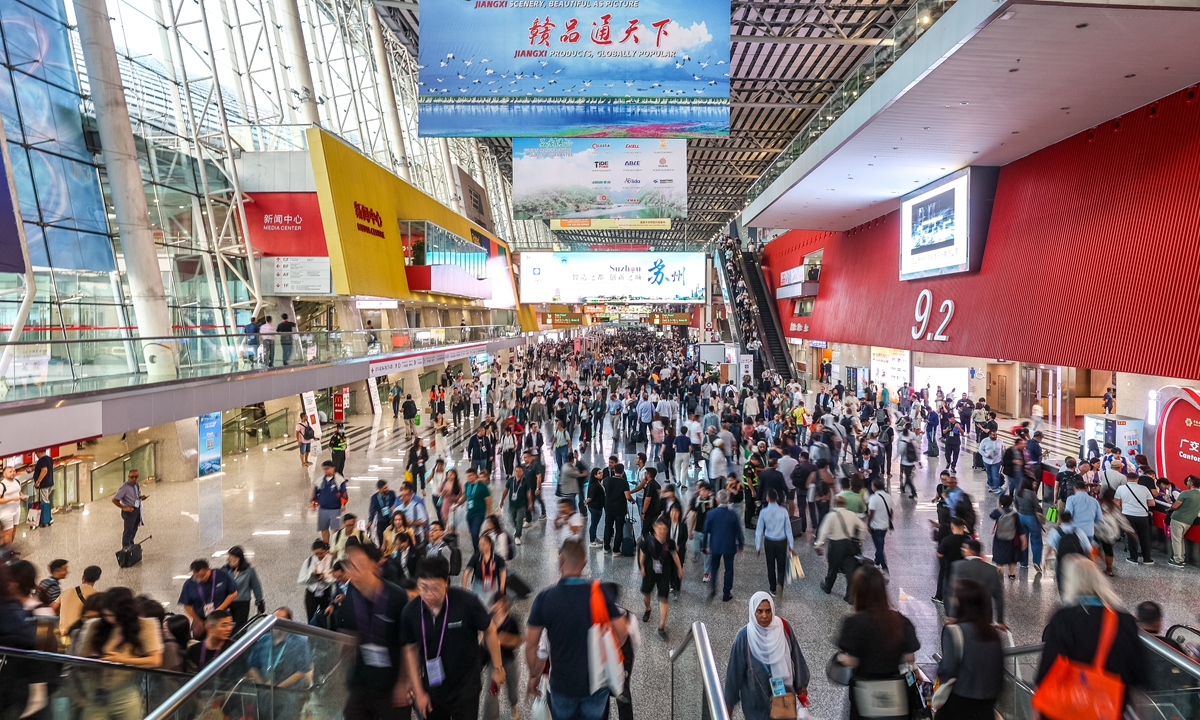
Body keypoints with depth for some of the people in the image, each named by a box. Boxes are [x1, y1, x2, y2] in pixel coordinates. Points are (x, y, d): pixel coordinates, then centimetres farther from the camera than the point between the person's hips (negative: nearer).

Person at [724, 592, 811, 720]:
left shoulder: (783, 627, -14)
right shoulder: (744, 637, -22)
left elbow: (795, 656, 1)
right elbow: (735, 669, -12)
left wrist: (801, 683, 9)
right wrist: (729, 700, -5)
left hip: (783, 692, 2)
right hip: (756, 697, -2)